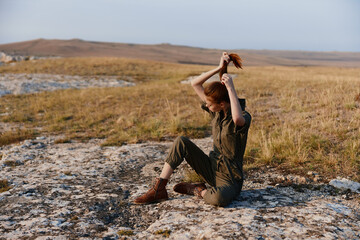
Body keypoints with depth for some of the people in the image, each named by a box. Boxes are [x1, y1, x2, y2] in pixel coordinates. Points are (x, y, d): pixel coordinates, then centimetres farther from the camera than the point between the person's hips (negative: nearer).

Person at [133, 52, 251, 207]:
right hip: (212, 168, 6)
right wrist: (218, 68, -12)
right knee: (181, 142, -13)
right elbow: (194, 84, -2)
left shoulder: (244, 117, -18)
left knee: (219, 198, -41)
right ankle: (159, 190, -10)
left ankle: (197, 190, -5)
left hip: (230, 179, -6)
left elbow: (237, 119, -46)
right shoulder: (216, 111, 0)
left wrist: (231, 88, -37)